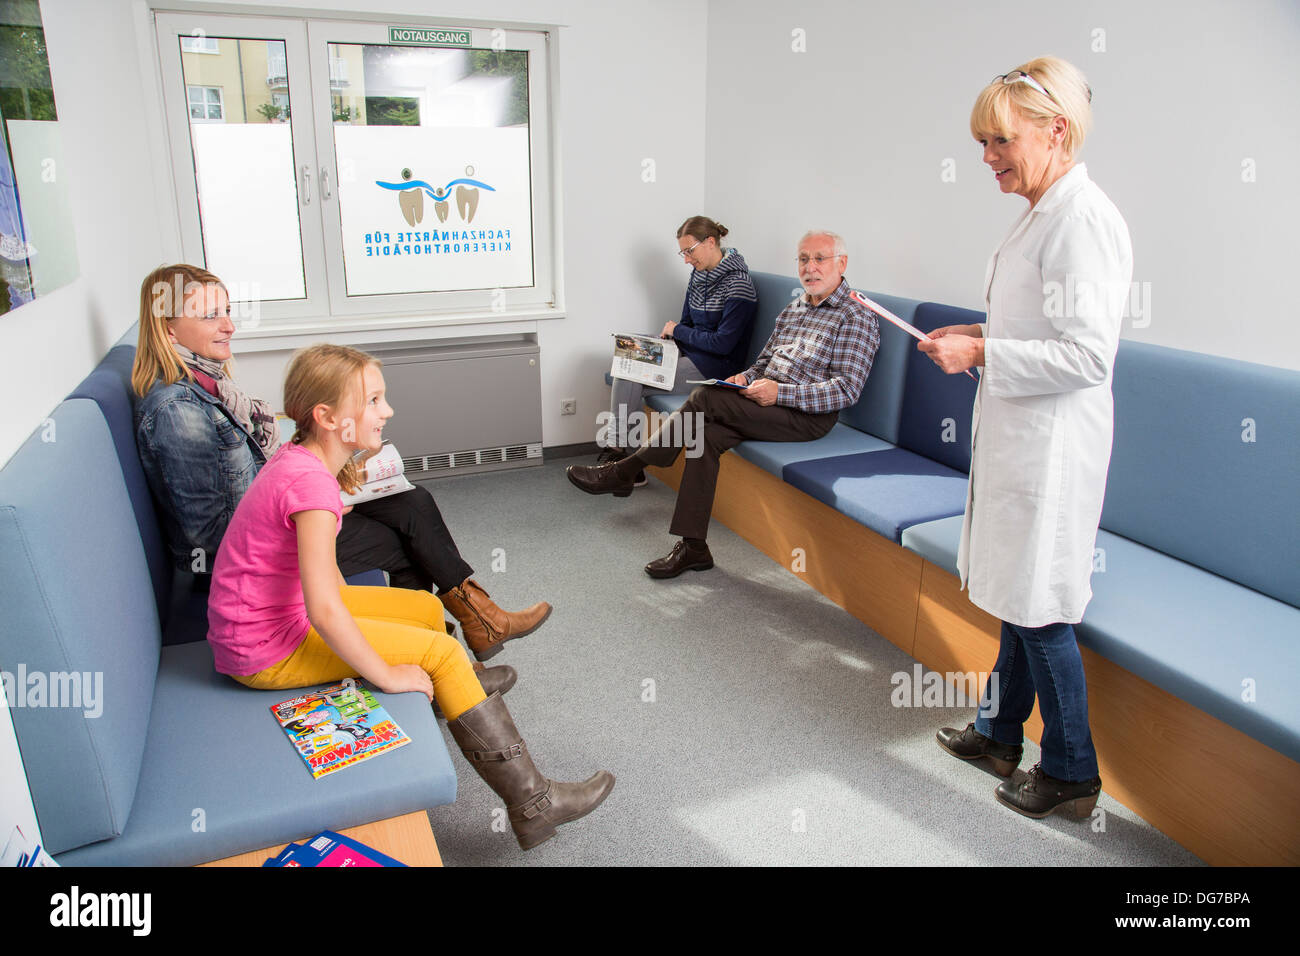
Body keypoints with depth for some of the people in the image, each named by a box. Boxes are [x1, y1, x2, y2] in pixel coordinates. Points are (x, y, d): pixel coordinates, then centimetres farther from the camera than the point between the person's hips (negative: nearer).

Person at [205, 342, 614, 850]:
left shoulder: (296, 456, 2)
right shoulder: (312, 484, -27)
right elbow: (323, 610, -32)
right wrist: (387, 675, -23)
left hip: (285, 612, 9)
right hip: (268, 650, -9)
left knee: (427, 609, 12)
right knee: (442, 652, -10)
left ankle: (459, 690, 39)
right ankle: (532, 803, -2)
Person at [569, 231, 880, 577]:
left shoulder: (858, 317, -5)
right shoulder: (794, 308, 21)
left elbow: (847, 389, -14)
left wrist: (779, 392, -21)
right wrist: (746, 377, 1)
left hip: (809, 414, -7)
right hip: (766, 403, 7)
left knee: (706, 398, -24)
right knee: (707, 435, -21)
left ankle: (624, 471, -13)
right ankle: (693, 546, -17)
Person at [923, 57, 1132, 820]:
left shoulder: (1084, 219, -18)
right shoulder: (1045, 215, 13)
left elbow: (1087, 356, -23)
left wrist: (982, 353, -19)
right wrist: (979, 338, 9)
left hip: (1053, 447, -10)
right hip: (1022, 438, 10)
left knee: (1040, 608, 2)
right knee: (1017, 596, 19)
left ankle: (1071, 773, 21)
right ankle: (1000, 733, 36)